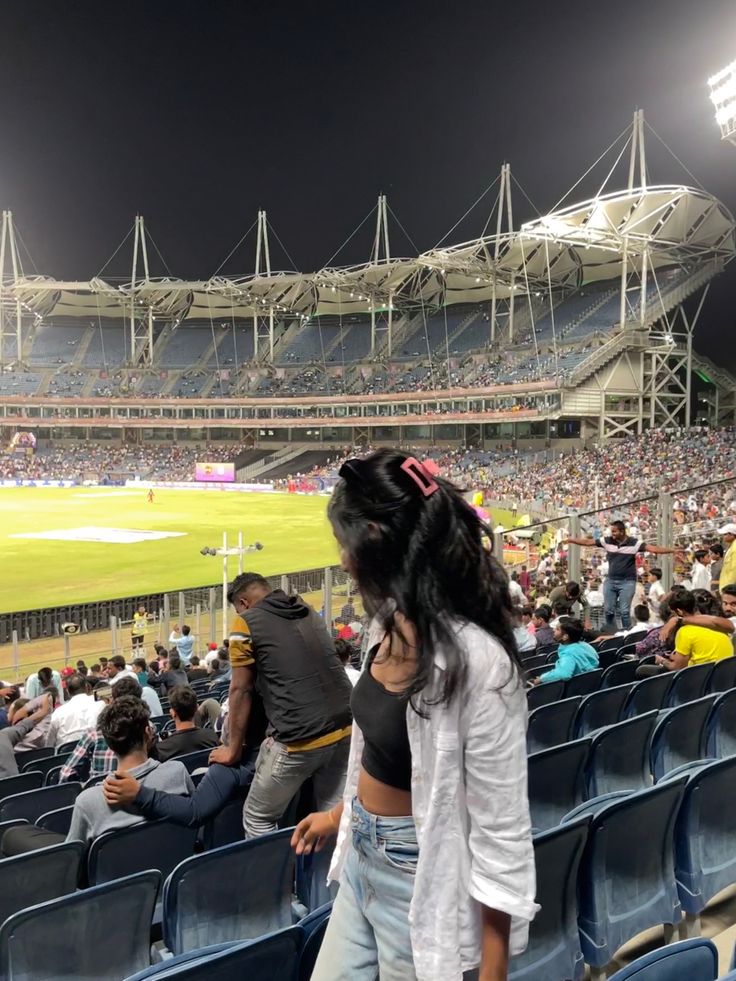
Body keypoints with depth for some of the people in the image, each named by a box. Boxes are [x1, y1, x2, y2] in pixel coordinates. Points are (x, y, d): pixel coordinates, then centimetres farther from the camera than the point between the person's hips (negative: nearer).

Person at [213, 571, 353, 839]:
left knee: (257, 818, 13)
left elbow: (241, 690, 4)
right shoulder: (309, 613, 20)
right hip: (345, 729, 6)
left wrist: (233, 749, 14)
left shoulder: (246, 622, 2)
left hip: (300, 740, -6)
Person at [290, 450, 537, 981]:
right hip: (361, 862, 8)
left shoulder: (476, 659, -29)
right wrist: (341, 813, 25)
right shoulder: (393, 621, -3)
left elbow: (502, 830, -22)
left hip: (420, 883, -8)